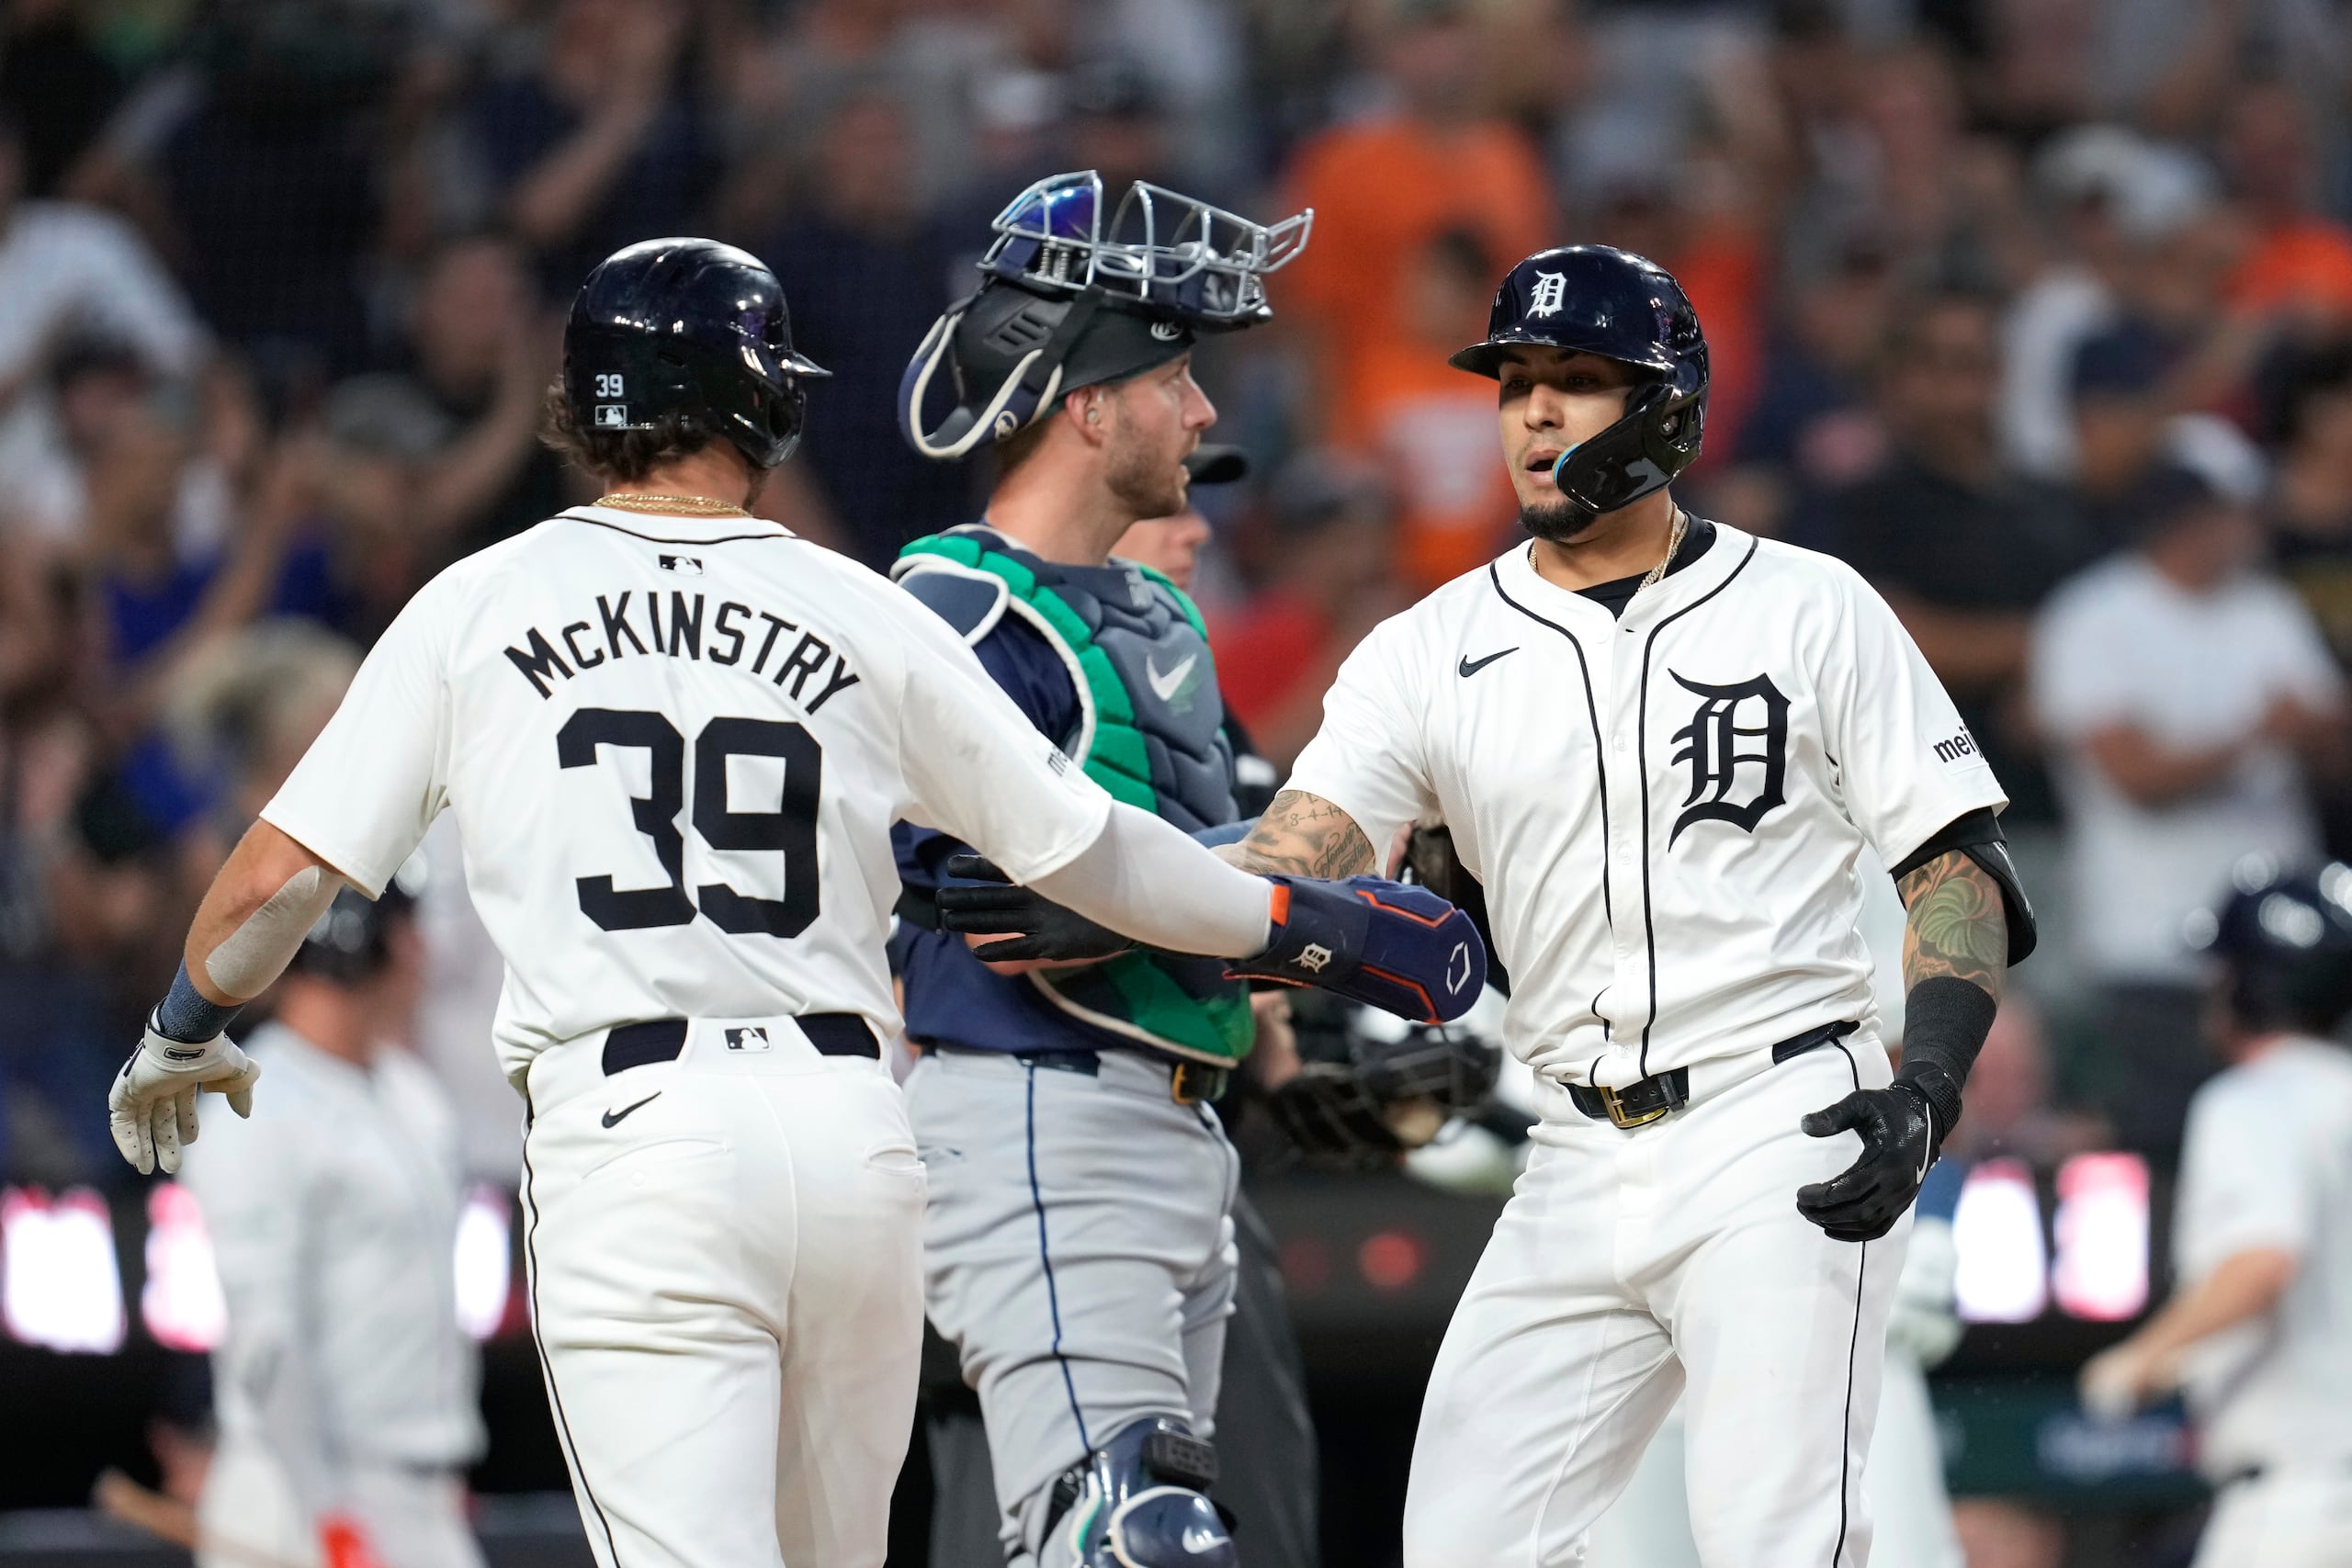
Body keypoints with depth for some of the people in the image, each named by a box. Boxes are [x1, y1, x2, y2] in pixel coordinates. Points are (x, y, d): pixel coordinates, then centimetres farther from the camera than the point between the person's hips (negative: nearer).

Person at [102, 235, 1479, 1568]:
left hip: (630, 1132, -2)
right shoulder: (863, 615, 6)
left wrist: (185, 1032, 24)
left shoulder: (477, 609, 4)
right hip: (855, 1131, 2)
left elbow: (280, 879, 4)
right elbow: (1075, 847, 11)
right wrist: (1296, 923, 27)